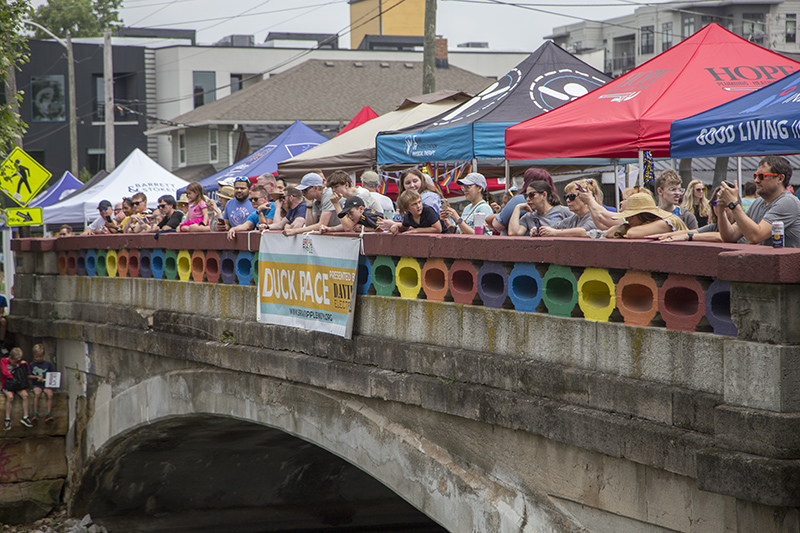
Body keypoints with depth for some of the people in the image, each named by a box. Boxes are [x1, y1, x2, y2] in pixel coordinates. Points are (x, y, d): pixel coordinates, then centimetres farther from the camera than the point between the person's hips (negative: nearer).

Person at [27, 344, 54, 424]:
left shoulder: (48, 364, 12)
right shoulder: (32, 365, 12)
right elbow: (29, 376, 10)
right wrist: (37, 377, -6)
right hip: (36, 385, -1)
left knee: (50, 394, -30)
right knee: (37, 393, -34)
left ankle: (48, 413, -29)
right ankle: (35, 413, -31)